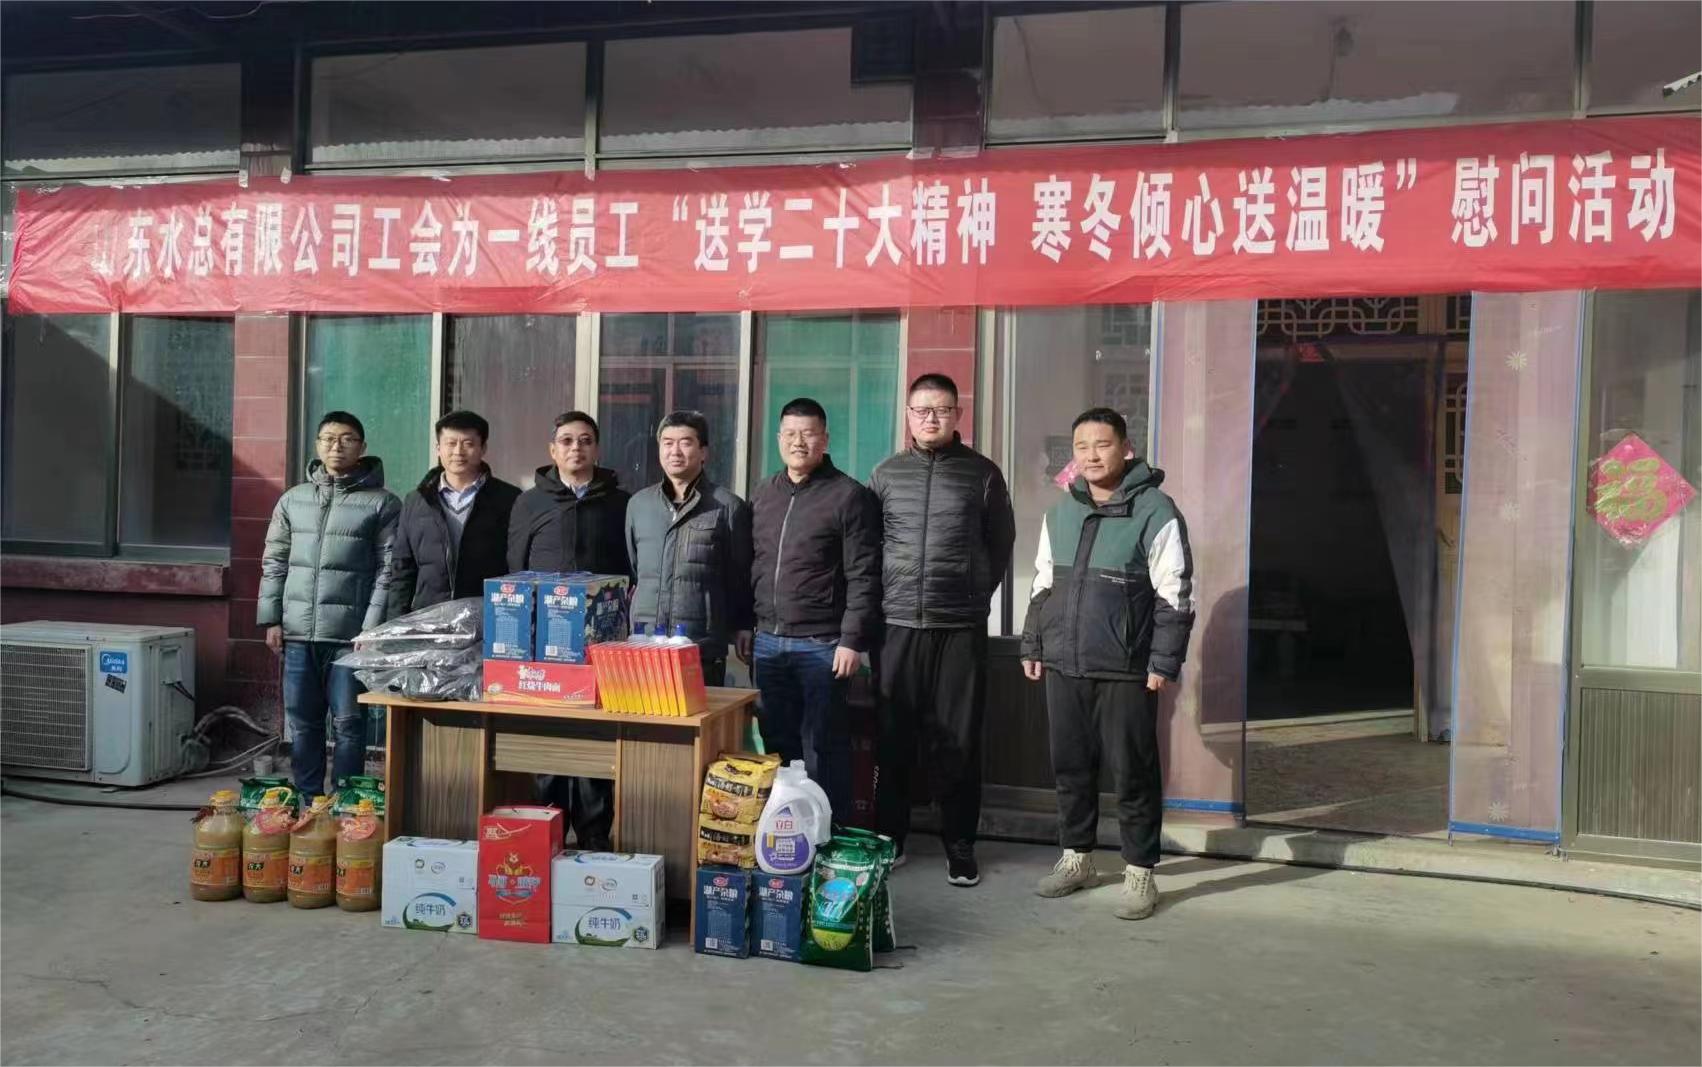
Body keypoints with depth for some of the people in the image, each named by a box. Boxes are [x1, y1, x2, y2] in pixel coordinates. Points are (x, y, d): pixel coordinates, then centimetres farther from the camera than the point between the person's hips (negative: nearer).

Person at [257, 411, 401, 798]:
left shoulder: (383, 503, -2)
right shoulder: (293, 499, 12)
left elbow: (387, 572, -6)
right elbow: (274, 563, 14)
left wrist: (373, 629, -12)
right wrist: (271, 619, 6)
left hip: (350, 635, -4)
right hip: (298, 633, 4)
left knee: (348, 724, 2)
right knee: (302, 723, 11)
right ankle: (306, 802, 23)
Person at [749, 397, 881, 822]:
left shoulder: (849, 495, -4)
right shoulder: (762, 496, 14)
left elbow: (863, 576, -8)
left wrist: (852, 640, -13)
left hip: (821, 645, -5)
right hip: (767, 642, 6)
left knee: (823, 747, 0)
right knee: (777, 744, 11)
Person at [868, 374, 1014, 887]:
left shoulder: (982, 473, 4)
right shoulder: (886, 474, 9)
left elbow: (1001, 544, 10)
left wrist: (976, 594, 7)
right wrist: (880, 599, 8)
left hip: (961, 630, -2)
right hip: (896, 626, 2)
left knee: (958, 742, 3)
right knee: (891, 739, 7)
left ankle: (960, 845, 15)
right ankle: (888, 838, 20)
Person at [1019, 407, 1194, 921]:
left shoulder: (1155, 511, -7)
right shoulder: (1059, 512, 12)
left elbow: (1175, 596, -8)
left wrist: (1164, 662, -12)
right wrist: (1033, 645, 15)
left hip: (1126, 670, -5)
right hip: (1064, 666, 6)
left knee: (1134, 773, 3)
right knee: (1070, 766, 14)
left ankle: (1140, 872, 17)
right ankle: (1076, 857, 30)